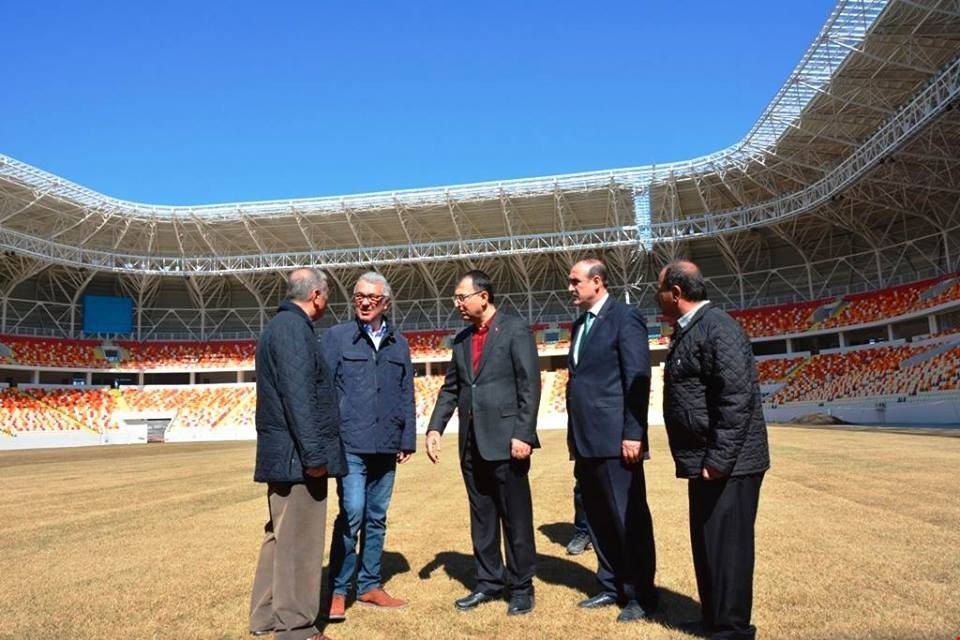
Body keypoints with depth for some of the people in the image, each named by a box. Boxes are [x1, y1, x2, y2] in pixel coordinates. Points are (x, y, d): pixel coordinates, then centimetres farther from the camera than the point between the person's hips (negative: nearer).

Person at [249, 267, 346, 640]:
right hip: (297, 454, -10)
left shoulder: (279, 325, 17)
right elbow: (298, 395, -22)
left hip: (282, 454, 10)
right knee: (299, 540, -2)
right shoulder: (293, 328, -14)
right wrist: (314, 453, -21)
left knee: (280, 535, 17)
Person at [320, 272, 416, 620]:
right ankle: (338, 591, 9)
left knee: (376, 519, 12)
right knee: (351, 516, -8)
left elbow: (406, 395, 12)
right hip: (351, 444, -4)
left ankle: (369, 586, 25)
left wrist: (407, 440, 8)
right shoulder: (336, 337, 1)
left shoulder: (399, 343, 11)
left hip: (386, 446, 4)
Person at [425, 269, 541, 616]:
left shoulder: (515, 330, -6)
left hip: (505, 440, -6)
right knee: (481, 518, 14)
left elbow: (530, 386, -10)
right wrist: (435, 427, 3)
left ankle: (521, 586, 19)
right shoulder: (462, 339, 14)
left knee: (516, 518, 5)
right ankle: (489, 581, 28)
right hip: (472, 443, 6)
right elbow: (450, 389, 14)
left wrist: (523, 434, -16)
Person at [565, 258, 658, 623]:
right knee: (598, 519, 16)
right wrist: (574, 435, 16)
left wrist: (633, 434, -17)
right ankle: (611, 587, 29)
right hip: (586, 442, 8)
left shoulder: (625, 318, -8)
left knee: (630, 520, 3)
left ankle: (641, 596, 16)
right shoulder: (580, 324, 17)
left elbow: (638, 380, -13)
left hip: (614, 440, -8)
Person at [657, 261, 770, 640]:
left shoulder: (716, 327, -16)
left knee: (726, 547, 1)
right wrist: (700, 460, 17)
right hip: (704, 463, 10)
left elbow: (738, 397, -24)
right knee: (706, 546, 19)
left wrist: (719, 460, -23)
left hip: (727, 465, -10)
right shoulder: (689, 330, 14)